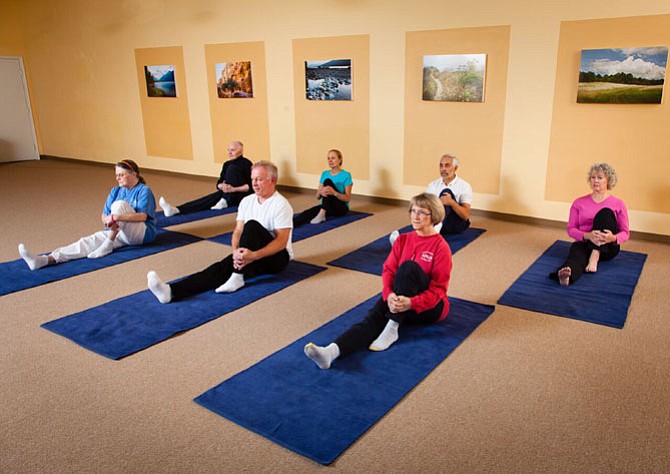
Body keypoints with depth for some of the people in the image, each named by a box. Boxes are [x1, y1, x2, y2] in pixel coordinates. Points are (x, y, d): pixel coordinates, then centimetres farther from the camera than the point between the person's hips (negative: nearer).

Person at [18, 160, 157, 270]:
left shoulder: (144, 190, -4)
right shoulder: (115, 191, 15)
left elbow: (143, 216, -17)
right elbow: (104, 217, 8)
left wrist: (116, 217, -27)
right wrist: (109, 221, -18)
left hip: (142, 233, -6)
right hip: (117, 232, 6)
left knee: (120, 204, -27)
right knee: (90, 241, -20)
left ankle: (107, 246, -27)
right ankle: (47, 259, -37)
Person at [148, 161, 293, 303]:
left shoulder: (281, 205, -11)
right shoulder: (247, 201, 10)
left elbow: (281, 242, -19)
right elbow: (238, 231, 3)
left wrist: (253, 255, -34)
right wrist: (236, 251, -20)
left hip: (277, 256, -5)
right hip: (249, 254, 5)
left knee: (252, 226, -31)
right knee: (223, 266, -24)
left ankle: (237, 277, -32)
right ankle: (171, 291, -45)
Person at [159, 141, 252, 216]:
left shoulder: (246, 164, -6)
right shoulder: (226, 164, 15)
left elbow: (250, 185, -14)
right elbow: (219, 183, 11)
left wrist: (234, 189, -26)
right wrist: (222, 186, -15)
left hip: (243, 194, -6)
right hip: (228, 194, 6)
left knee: (232, 168, -24)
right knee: (208, 199, -22)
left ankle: (225, 202, -26)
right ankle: (175, 210, -41)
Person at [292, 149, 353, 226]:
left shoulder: (346, 175, -6)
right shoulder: (324, 174, 9)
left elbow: (348, 198, -10)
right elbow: (317, 196, 8)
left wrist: (334, 192, -29)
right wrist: (321, 192, -18)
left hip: (341, 208, -4)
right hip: (325, 206, 4)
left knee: (328, 182, -26)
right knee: (307, 214, -29)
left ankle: (322, 214, -36)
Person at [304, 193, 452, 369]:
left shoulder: (441, 247, -9)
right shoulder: (403, 239, 6)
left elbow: (438, 289, -13)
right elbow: (388, 270, -3)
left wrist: (411, 303, -32)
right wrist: (389, 294, -25)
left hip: (429, 307, -4)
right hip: (398, 300, 4)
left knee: (409, 266, -31)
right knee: (373, 318, -28)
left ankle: (392, 329, -31)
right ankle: (331, 351, -53)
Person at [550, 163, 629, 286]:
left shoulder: (618, 204, 8)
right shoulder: (579, 202, 11)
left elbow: (625, 232, 7)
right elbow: (571, 229, 5)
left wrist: (613, 238, -20)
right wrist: (588, 235, -18)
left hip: (607, 248, 0)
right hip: (583, 242, 0)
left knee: (606, 212, -26)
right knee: (577, 256, -37)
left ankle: (595, 256, -40)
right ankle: (565, 274, -73)